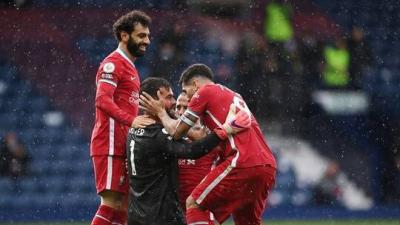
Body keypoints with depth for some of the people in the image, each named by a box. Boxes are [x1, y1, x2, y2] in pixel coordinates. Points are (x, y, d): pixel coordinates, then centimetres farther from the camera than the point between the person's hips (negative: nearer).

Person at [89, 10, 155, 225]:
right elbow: (103, 100, -22)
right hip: (111, 145, -10)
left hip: (123, 145, 10)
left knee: (123, 206, 8)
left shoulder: (129, 66, 22)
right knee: (112, 203, -14)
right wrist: (131, 120, -32)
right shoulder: (113, 63, -8)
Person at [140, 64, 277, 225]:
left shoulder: (204, 91, 5)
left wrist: (161, 113, 24)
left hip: (244, 163, -8)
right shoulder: (234, 96, 29)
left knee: (194, 205, -2)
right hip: (268, 165, 8)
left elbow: (176, 132, 7)